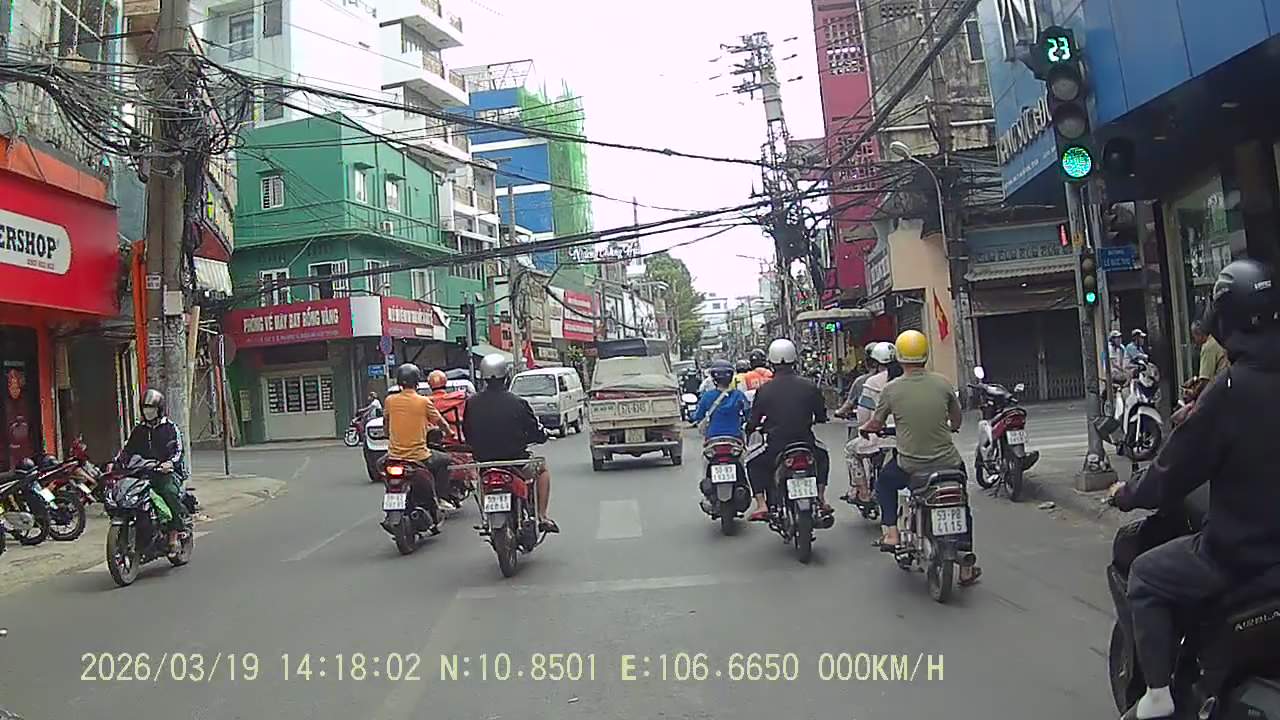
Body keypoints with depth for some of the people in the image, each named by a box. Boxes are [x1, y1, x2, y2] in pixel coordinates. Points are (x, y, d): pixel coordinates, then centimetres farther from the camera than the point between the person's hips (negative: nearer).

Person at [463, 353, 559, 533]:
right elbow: (538, 434, -9)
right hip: (516, 461, -3)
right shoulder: (518, 403, -16)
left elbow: (466, 433, 4)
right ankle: (542, 517, 20)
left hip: (483, 462, 3)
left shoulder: (472, 403, -7)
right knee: (542, 468, 27)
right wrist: (543, 434, 15)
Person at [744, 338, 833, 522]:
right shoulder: (809, 386, -2)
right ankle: (820, 499, 25)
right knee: (822, 455, 34)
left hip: (775, 448, -1)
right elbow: (822, 416, 7)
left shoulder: (764, 390, -5)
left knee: (753, 463, 27)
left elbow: (753, 422, -1)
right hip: (806, 444, 2)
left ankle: (761, 505, 11)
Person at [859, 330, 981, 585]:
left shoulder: (891, 389, -8)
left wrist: (864, 428, 28)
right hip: (947, 462, 2)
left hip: (909, 466, -1)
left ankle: (890, 532, 16)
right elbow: (957, 420, 12)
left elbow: (876, 424, 5)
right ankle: (966, 567, 26)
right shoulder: (943, 383, -3)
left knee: (884, 481, 30)